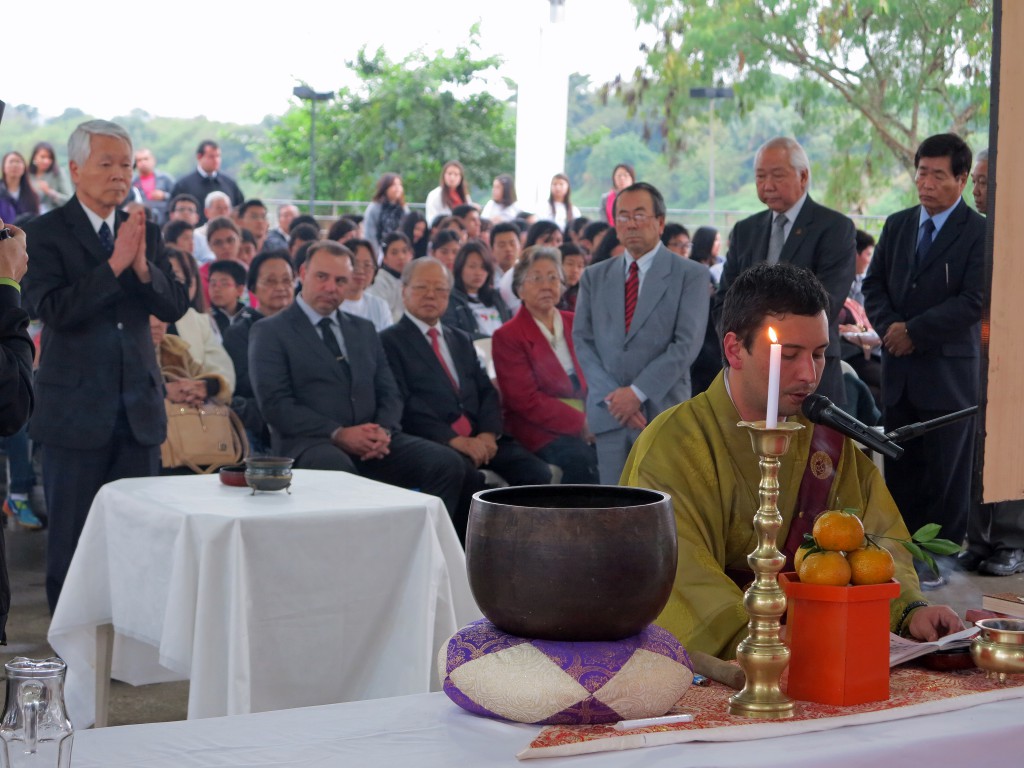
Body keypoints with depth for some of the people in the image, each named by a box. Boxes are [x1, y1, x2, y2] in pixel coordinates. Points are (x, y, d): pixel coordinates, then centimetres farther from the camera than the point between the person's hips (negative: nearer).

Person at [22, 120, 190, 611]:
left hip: (139, 407, 4)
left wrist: (143, 266, -16)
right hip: (76, 410, -4)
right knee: (72, 539, 5)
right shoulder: (45, 233, -5)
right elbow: (53, 309, -18)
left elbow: (175, 307, 2)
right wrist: (115, 264, -22)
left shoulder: (145, 232, 9)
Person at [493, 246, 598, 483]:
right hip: (542, 431, -4)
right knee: (581, 459, -34)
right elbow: (527, 401, -7)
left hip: (588, 422, 4)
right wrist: (582, 424, -16)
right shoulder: (507, 337, 2)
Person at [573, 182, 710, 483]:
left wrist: (638, 392, -13)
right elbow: (582, 340, 8)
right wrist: (612, 397, -7)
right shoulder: (595, 276, 14)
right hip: (608, 413, 3)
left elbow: (687, 344, -7)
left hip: (664, 412, -3)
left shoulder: (691, 275, 2)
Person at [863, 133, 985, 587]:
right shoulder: (897, 226, 11)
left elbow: (973, 302, -15)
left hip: (948, 372, -5)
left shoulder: (978, 233, -7)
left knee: (944, 472, 1)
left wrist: (914, 331, -14)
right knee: (900, 468, 10)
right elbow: (874, 284, 12)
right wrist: (889, 327, -6)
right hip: (899, 370, 5)